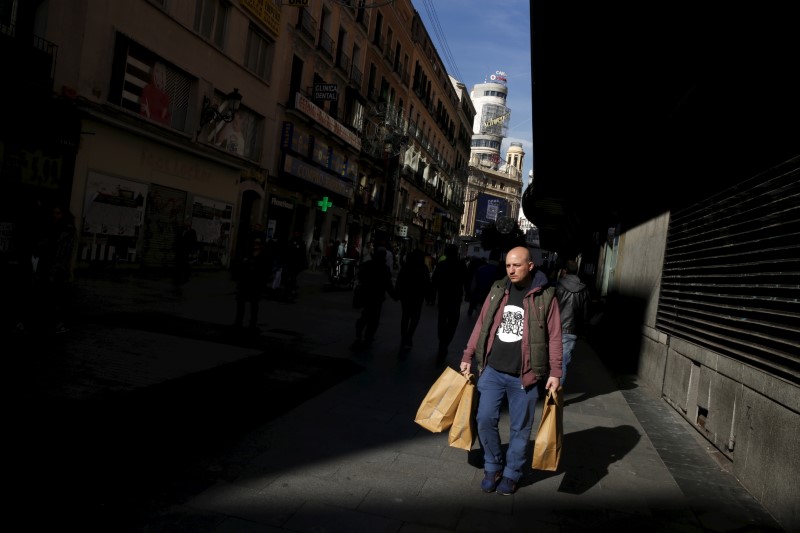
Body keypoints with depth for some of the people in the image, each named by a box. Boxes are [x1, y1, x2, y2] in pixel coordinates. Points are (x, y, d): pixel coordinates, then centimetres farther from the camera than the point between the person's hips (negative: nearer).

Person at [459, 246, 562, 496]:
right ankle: (492, 467, 23)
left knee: (520, 428, 8)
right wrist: (467, 357, 8)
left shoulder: (545, 296, -5)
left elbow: (554, 337, -3)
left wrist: (555, 372, -7)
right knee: (485, 419, 0)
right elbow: (481, 325, 10)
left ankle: (511, 474, 27)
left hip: (524, 376, -2)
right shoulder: (497, 290, 5)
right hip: (492, 371, 3)